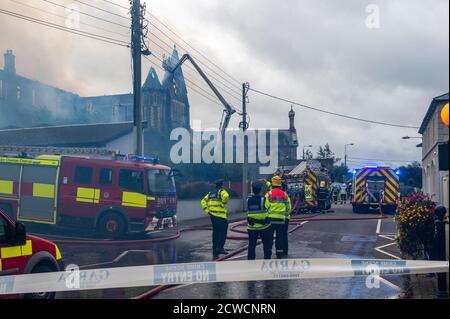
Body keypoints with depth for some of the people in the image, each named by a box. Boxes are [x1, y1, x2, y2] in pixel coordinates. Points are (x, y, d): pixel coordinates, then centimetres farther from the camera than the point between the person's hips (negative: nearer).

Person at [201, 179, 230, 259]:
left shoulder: (210, 193, 17)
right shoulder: (222, 191, -4)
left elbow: (203, 201, 14)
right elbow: (226, 196, -27)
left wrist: (206, 210, 9)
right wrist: (224, 203, -10)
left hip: (212, 216, 7)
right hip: (221, 216, -7)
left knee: (215, 233, 12)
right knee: (223, 231, 0)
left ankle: (215, 252, 14)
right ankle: (220, 247, -11)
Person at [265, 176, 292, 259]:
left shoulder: (269, 194, -6)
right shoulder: (285, 195, 3)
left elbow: (266, 206, -8)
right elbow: (289, 208, 8)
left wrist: (266, 215, 5)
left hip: (270, 218, -2)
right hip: (281, 218, 2)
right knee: (280, 237, 8)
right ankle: (279, 254, 10)